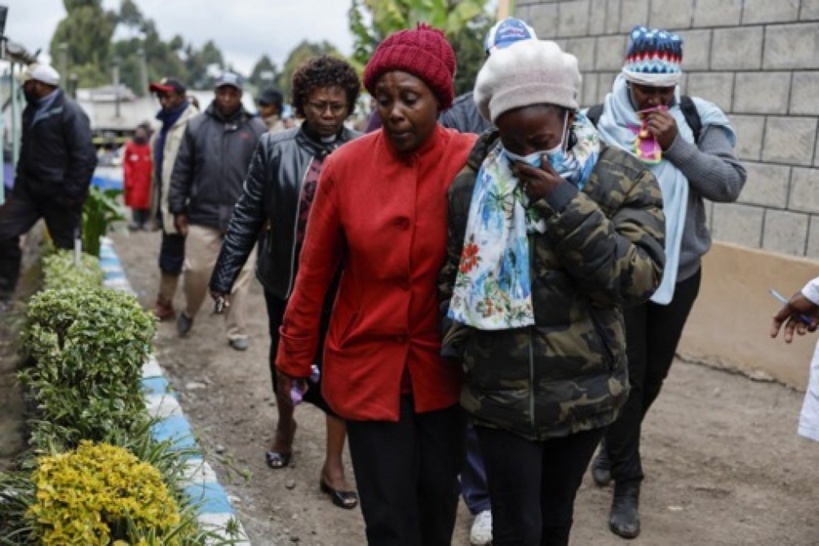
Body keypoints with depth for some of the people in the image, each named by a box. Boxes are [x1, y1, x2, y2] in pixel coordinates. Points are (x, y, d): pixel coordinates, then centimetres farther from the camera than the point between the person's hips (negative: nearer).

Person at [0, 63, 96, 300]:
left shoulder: (70, 112, -16)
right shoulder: (31, 110, 11)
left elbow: (85, 157, -20)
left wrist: (70, 195, -21)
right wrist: (20, 180, 16)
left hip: (57, 193, -8)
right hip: (28, 188, 8)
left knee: (67, 248, 5)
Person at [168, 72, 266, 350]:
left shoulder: (256, 128, 1)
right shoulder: (197, 126, 3)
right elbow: (181, 170, 5)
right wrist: (178, 209, 3)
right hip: (202, 215, 1)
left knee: (239, 277, 4)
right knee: (197, 271, 7)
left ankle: (237, 331, 16)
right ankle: (189, 313, 34)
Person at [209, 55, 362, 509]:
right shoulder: (275, 148, -3)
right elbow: (248, 215, 0)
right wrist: (225, 274, 0)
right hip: (285, 279, 2)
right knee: (284, 360, 20)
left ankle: (334, 464, 18)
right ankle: (285, 427, 47)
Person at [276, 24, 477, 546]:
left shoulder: (473, 162, -10)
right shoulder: (345, 166, -9)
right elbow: (314, 272, -1)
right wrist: (295, 358, 6)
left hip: (443, 367, 1)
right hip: (368, 365, -1)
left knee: (438, 502, 16)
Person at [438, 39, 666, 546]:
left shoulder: (623, 179, -8)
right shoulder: (472, 184, -5)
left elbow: (639, 278, -19)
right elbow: (452, 276, 6)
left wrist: (564, 204, -24)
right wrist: (460, 348, -1)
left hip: (584, 390, 1)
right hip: (501, 392, 0)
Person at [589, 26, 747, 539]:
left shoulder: (699, 120, -2)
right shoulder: (601, 121, -9)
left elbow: (731, 184, -12)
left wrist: (677, 144, -21)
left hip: (680, 268, 4)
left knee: (654, 372, 16)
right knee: (625, 373, -2)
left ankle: (615, 448, 41)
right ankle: (627, 482, 13)